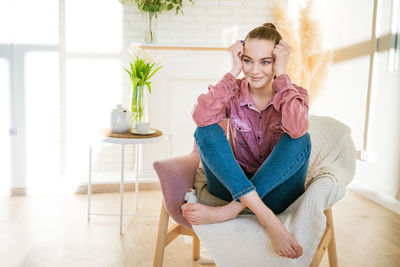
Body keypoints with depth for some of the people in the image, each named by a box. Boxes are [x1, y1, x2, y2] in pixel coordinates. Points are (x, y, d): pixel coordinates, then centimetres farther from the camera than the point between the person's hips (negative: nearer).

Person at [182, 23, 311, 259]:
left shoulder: (294, 94, -6)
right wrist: (234, 71, -22)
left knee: (300, 140, -27)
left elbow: (297, 129, -32)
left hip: (275, 192, -1)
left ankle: (229, 210, -30)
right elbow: (201, 117, -27)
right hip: (234, 185, 1)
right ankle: (268, 219, -35)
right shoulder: (234, 93, -5)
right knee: (206, 131, -23)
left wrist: (282, 73, -25)